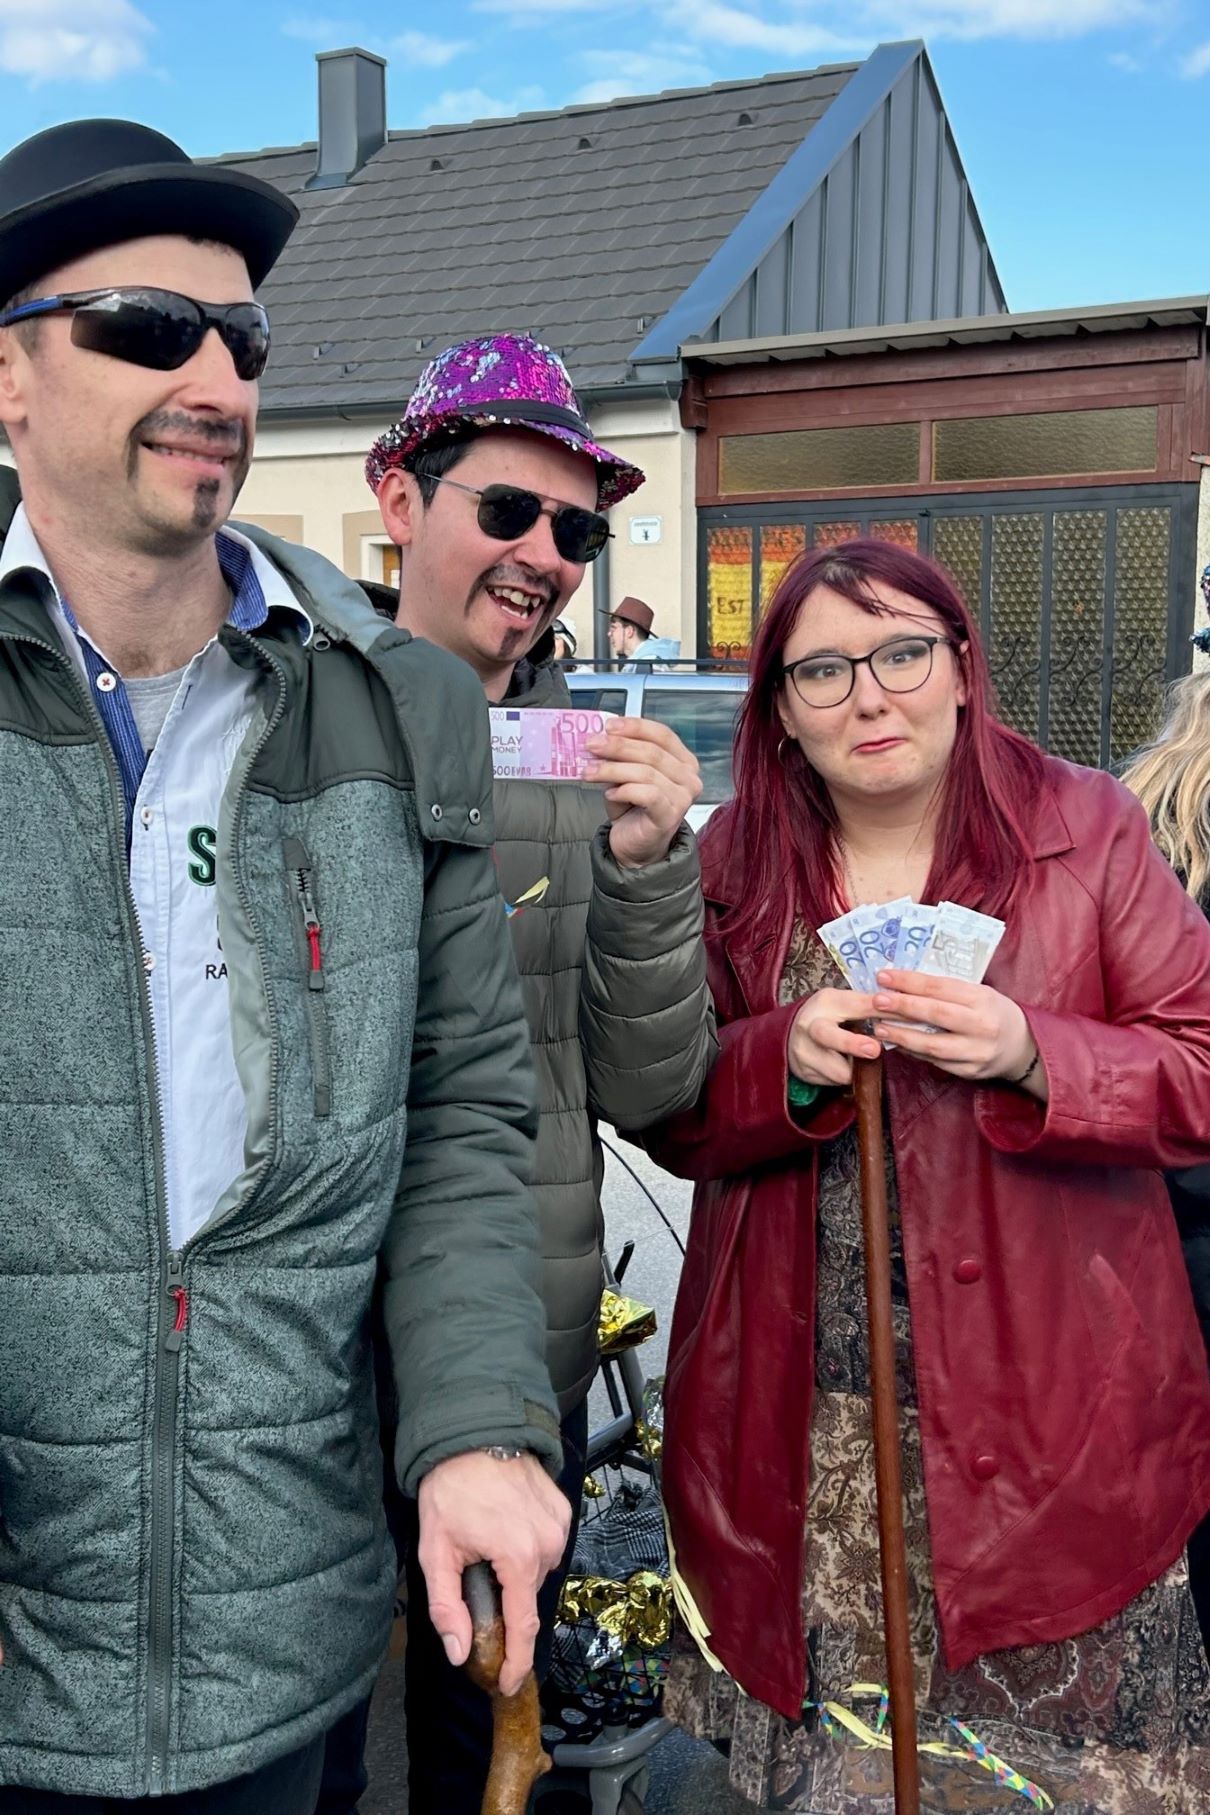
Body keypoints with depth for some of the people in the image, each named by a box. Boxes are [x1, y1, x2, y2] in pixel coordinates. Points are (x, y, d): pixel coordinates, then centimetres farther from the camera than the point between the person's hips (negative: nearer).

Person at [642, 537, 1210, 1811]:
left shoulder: (1087, 829, -2)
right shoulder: (734, 864, 3)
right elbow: (670, 1120, 3)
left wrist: (1030, 1053, -20)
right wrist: (785, 1057, -17)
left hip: (1041, 1408, -1)